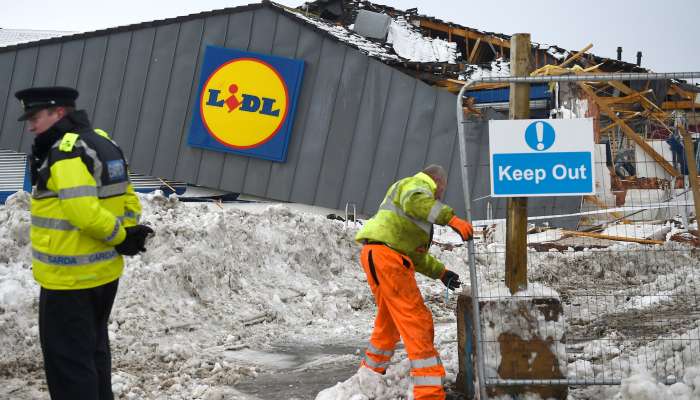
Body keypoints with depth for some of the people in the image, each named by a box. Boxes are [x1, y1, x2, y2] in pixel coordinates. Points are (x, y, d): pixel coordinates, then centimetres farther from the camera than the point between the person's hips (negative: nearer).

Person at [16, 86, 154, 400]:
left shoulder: (66, 151, -20)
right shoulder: (101, 142, 10)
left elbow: (83, 211, -28)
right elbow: (127, 198, 14)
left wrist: (120, 237, -15)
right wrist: (128, 233, 0)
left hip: (69, 279, -10)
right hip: (103, 272, 10)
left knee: (67, 360, -1)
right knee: (93, 350, 23)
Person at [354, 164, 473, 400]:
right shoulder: (417, 184, 3)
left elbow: (416, 254, 32)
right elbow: (415, 201, -25)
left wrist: (441, 272, 26)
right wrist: (451, 219, -30)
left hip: (380, 258, 11)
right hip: (385, 256, -11)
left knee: (389, 321, 25)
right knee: (417, 321, -14)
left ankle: (370, 373, 40)